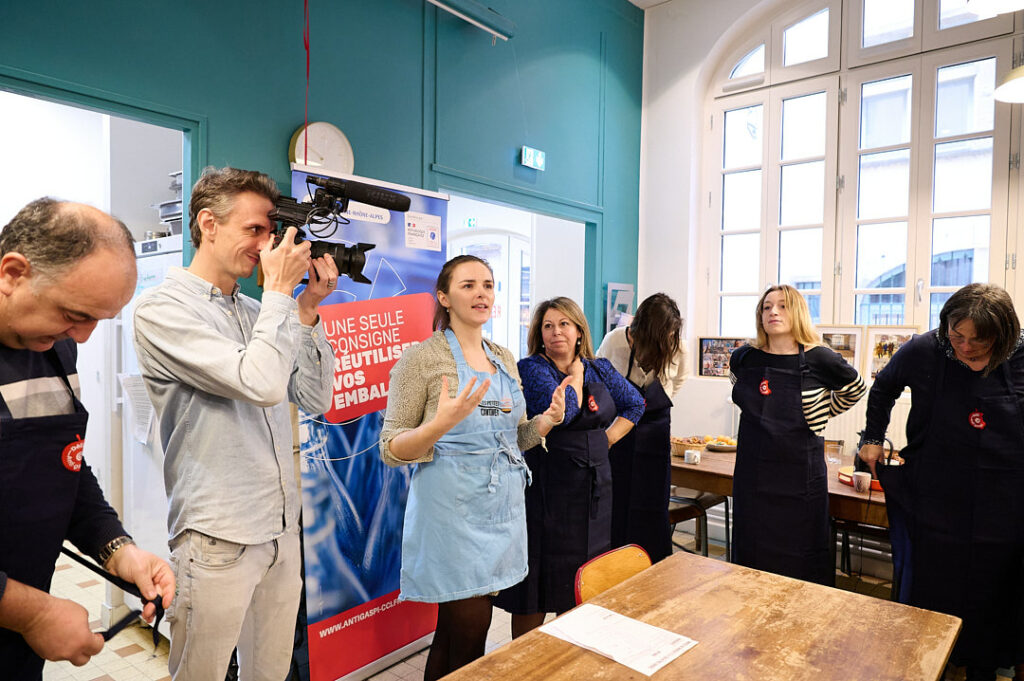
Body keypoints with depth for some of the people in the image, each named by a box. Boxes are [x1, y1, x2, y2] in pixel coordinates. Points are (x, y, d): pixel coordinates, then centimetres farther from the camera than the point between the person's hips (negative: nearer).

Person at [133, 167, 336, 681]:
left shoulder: (255, 312, 10)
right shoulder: (162, 307, -11)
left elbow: (315, 399, 6)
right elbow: (261, 383, -25)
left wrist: (307, 311, -2)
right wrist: (280, 290, -14)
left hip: (282, 528, 7)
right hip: (217, 540, -6)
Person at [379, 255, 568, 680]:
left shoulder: (505, 359, 11)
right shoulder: (422, 358, -8)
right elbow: (391, 450, -9)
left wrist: (549, 418, -1)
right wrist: (441, 424, -26)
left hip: (504, 506, 6)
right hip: (454, 508, -6)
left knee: (455, 635, 13)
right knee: (469, 633, -2)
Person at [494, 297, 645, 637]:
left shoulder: (599, 369, 9)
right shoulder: (531, 368, -9)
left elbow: (635, 404, 19)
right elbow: (561, 413, -23)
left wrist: (609, 437, 6)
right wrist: (575, 375, -8)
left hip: (593, 487, 6)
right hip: (547, 490, -5)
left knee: (580, 581, 16)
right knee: (539, 574, 2)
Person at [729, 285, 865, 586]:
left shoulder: (818, 360, -10)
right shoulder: (744, 358, 0)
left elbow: (855, 389, 9)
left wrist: (818, 418, 7)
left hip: (799, 476, -3)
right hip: (752, 473, 3)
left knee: (802, 559, 6)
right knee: (750, 558, 14)